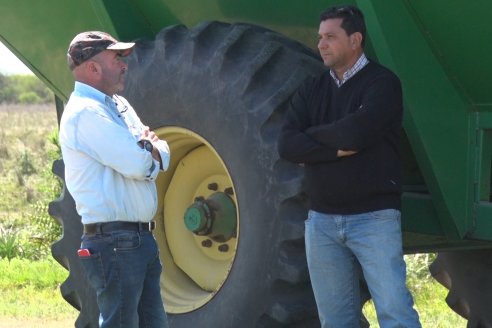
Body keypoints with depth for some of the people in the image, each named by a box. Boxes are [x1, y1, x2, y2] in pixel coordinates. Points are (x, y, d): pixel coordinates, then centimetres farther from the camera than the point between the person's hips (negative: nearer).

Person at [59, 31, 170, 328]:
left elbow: (163, 157, 11)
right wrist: (149, 151, 1)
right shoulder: (85, 112, -13)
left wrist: (150, 151, -9)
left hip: (141, 237, 9)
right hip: (114, 241, -9)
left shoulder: (119, 105, 16)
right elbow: (137, 164, -20)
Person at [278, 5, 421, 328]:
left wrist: (313, 134, -4)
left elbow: (355, 132, -21)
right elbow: (287, 146, -1)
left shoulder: (382, 82, -5)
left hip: (373, 217, -5)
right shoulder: (311, 90, 12)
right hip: (321, 220, 6)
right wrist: (336, 148, -13)